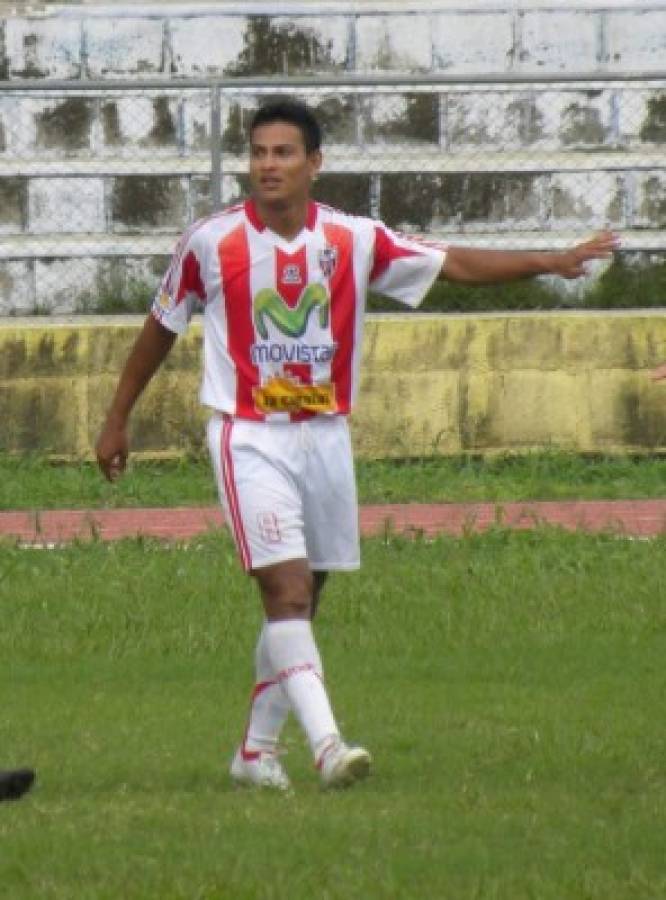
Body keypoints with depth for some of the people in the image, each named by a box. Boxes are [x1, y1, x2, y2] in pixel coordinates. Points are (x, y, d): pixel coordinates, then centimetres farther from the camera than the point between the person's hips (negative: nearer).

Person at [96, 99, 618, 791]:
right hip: (249, 440, -4)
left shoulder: (354, 241, 0)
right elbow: (159, 329, 8)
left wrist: (549, 262, -5)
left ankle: (257, 749, 22)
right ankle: (326, 746, -27)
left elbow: (456, 265, 4)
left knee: (299, 603, 9)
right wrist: (116, 421, 13)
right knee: (287, 588, -17)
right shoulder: (211, 243, -5)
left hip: (326, 439, 4)